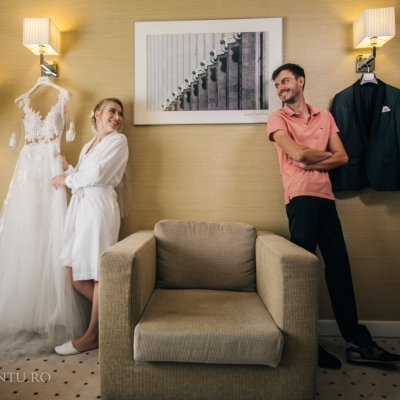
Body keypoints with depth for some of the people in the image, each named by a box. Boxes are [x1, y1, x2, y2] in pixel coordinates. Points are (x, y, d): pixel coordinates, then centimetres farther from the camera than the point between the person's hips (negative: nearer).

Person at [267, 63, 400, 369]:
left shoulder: (324, 116, 18)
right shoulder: (278, 118, 5)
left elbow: (343, 157, 7)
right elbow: (298, 153, -12)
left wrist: (310, 162, -7)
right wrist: (326, 154, 4)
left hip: (326, 197, 5)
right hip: (301, 197, -5)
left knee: (339, 267, 8)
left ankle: (357, 341, 20)